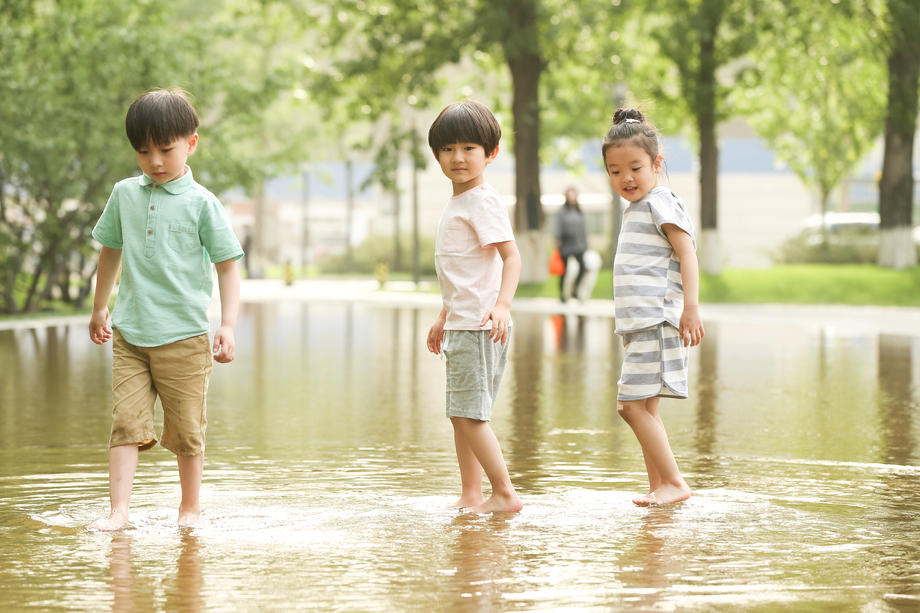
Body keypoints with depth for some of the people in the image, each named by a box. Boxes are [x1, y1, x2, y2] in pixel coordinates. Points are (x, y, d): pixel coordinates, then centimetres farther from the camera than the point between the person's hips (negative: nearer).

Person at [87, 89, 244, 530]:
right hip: (130, 334, 3)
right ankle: (118, 511, -9)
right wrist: (99, 309, 27)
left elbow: (227, 266, -1)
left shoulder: (201, 204, -3)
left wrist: (228, 325, -9)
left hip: (184, 337, -2)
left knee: (186, 430, 6)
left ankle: (190, 506, 22)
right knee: (126, 422, -6)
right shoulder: (124, 195, 7)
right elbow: (110, 252, 21)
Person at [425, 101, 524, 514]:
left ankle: (505, 493, -6)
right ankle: (470, 496, 19)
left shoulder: (483, 201, -12)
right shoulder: (457, 204, 17)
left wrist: (502, 304, -34)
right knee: (461, 415, 13)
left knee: (469, 414, -11)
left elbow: (511, 256, -21)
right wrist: (444, 317, 30)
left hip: (480, 326, -10)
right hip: (461, 324, 10)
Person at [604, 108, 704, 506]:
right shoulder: (637, 208, 21)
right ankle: (659, 487, 14)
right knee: (644, 408, 10)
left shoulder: (660, 203, -8)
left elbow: (687, 253, -17)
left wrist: (691, 308, -25)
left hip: (658, 321, -10)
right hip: (641, 324, 10)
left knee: (632, 404, -14)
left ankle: (673, 483, -12)